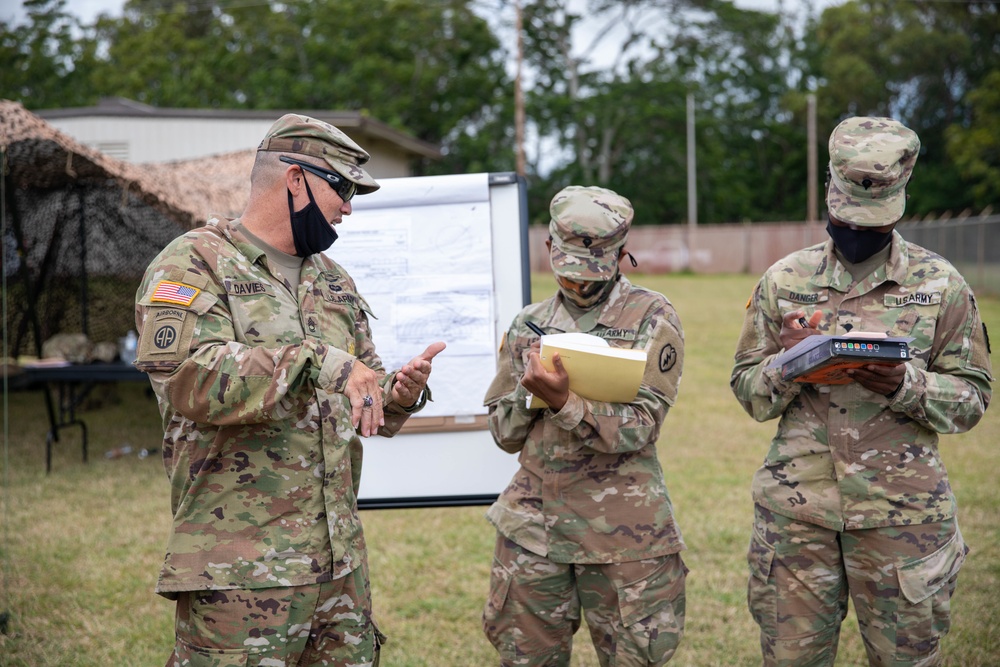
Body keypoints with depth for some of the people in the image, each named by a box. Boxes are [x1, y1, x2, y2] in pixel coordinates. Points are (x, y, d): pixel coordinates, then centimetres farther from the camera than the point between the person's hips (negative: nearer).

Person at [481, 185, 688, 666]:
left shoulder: (651, 318, -3)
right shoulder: (529, 325, 10)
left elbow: (639, 427, -13)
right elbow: (505, 436, 10)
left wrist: (563, 402, -26)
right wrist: (528, 394, -9)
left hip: (622, 528, -4)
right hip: (533, 520, 4)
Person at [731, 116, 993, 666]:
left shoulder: (940, 284, 1)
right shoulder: (784, 280, 5)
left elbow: (972, 397, 1)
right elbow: (746, 389, 8)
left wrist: (905, 385, -18)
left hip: (901, 513, -1)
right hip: (796, 509, 1)